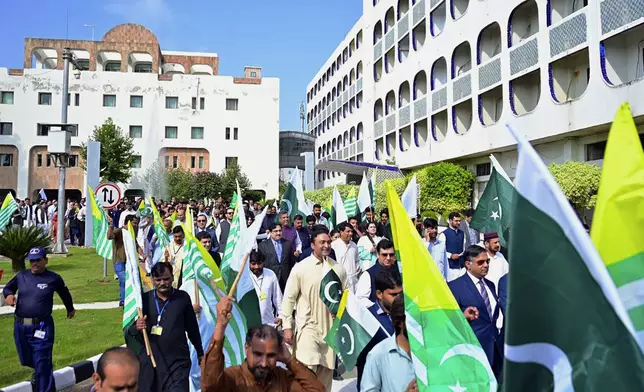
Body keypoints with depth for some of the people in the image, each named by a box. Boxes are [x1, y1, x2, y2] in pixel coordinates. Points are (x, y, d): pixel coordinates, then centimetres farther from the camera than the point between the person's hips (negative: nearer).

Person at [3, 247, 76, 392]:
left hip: (41, 327, -4)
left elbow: (65, 294, 13)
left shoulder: (53, 278, -5)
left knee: (42, 365, -4)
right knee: (25, 359, 22)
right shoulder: (21, 276, 3)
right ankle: (39, 369, 54)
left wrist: (70, 308, 29)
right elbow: (7, 287, 21)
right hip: (20, 326, 4)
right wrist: (9, 294, -4)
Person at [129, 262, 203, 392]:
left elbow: (192, 327, 8)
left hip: (178, 362, -1)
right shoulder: (144, 299, -2)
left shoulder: (183, 297, -2)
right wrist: (137, 327, -17)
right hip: (150, 361, 1)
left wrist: (200, 353, 15)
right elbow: (130, 331, 6)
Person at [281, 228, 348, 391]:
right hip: (308, 325, -4)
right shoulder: (300, 267, -8)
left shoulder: (338, 268, 3)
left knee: (326, 371, 13)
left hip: (331, 326, 4)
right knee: (308, 369, -15)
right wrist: (287, 326, -8)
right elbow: (289, 298, -5)